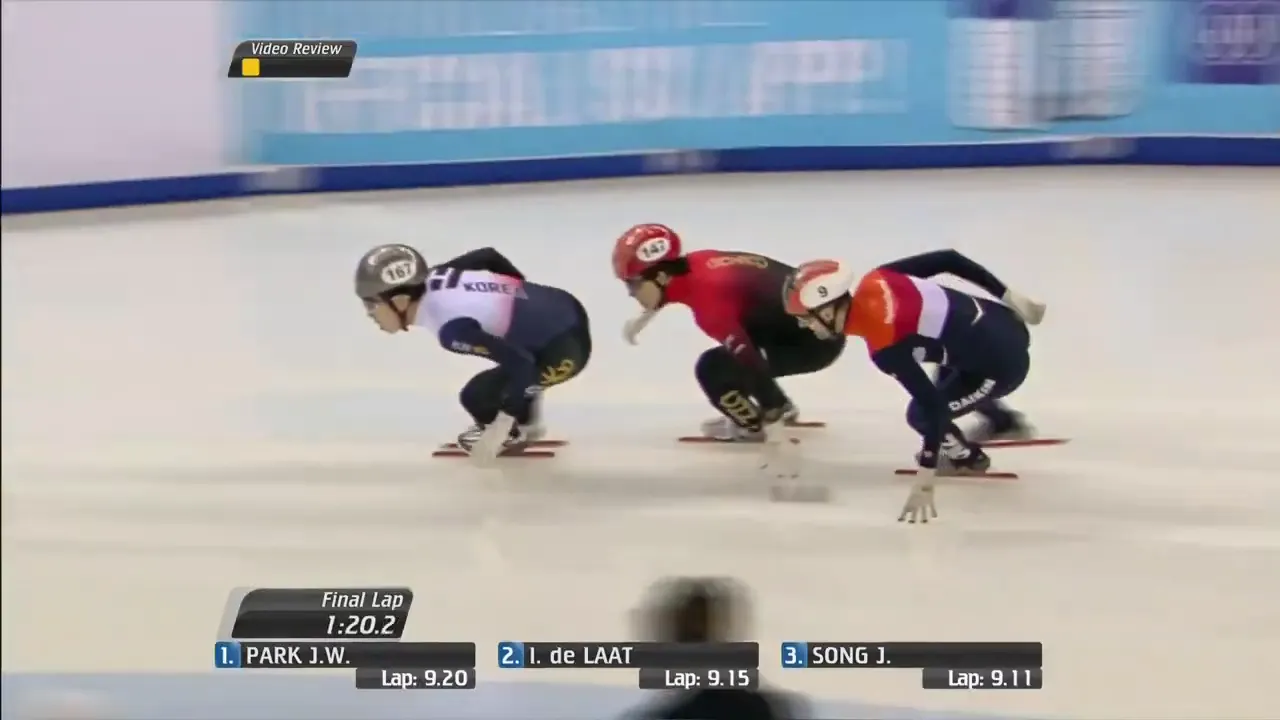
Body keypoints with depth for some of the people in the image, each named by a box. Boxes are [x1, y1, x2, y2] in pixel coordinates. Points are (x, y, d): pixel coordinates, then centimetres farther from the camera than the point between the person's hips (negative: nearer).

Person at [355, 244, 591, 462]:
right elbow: (488, 256, 13)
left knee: (476, 396, -9)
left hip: (564, 348, -9)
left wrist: (501, 426, -26)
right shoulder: (435, 277, -4)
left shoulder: (453, 328, -28)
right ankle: (526, 422, 37)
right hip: (564, 307, 9)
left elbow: (520, 363, -28)